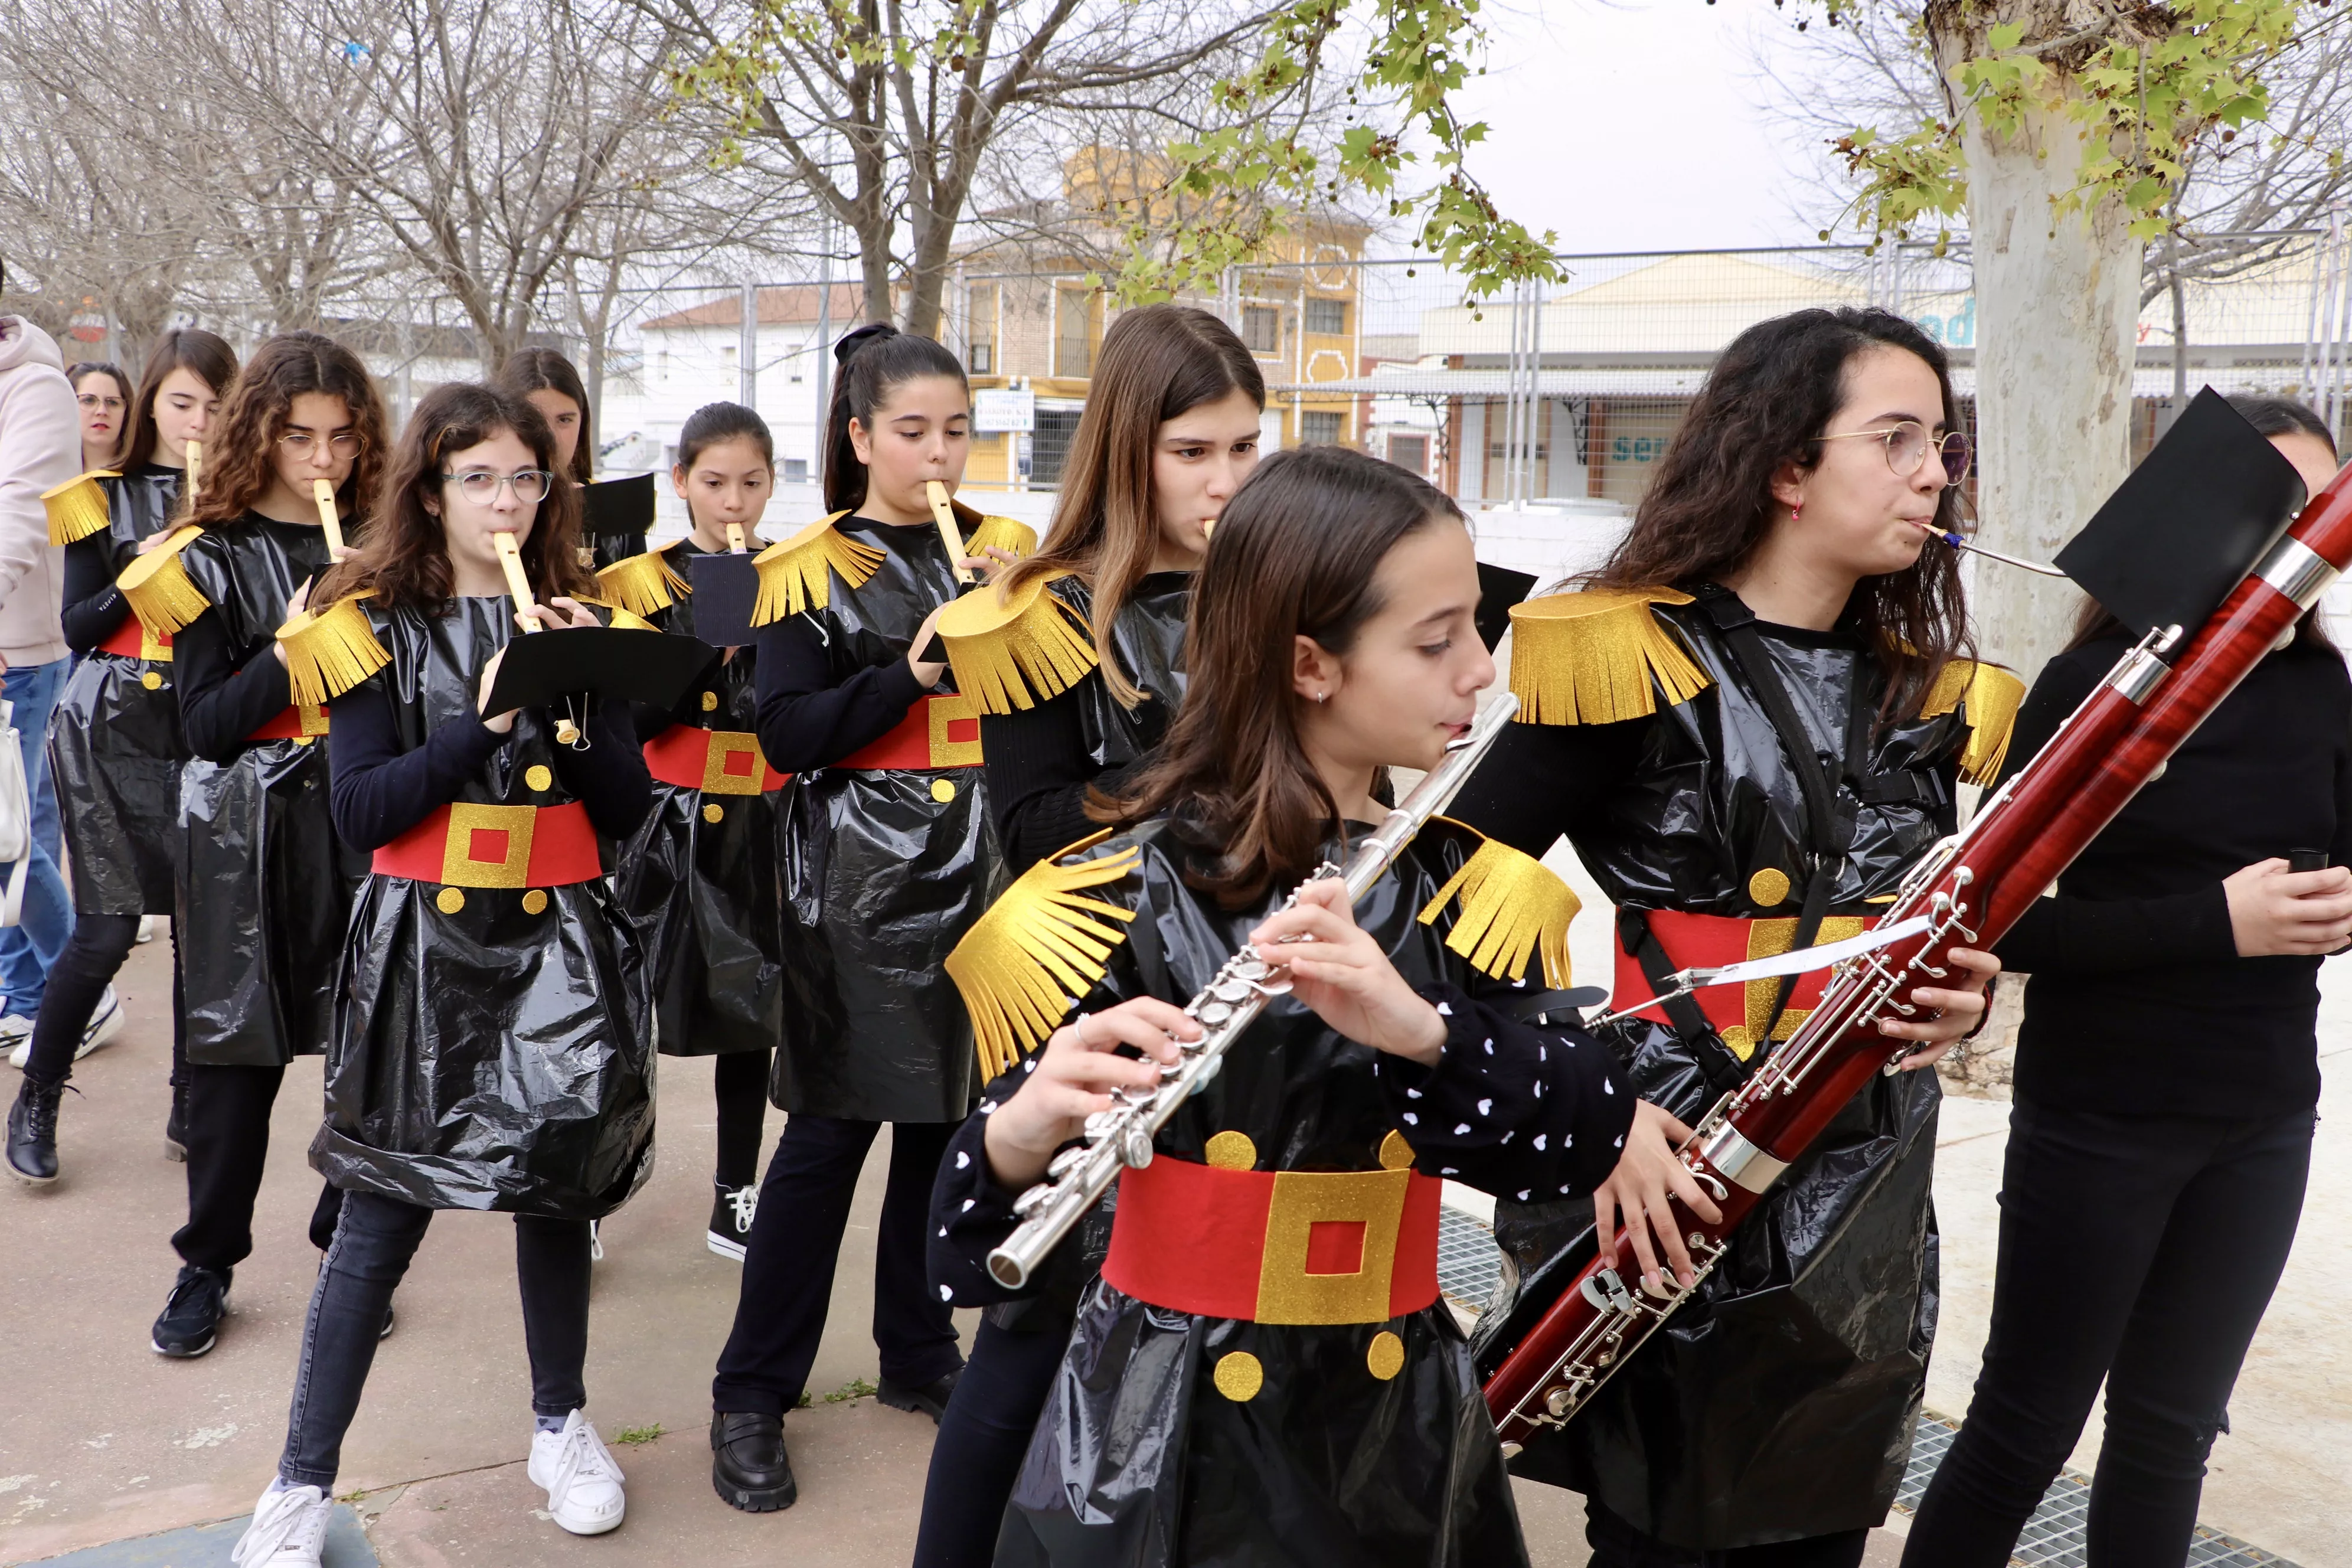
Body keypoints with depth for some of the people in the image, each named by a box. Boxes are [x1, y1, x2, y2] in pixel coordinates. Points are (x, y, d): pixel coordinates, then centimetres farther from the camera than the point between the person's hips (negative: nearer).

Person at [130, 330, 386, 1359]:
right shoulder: (214, 558, -1)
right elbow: (205, 724, -6)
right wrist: (292, 649, -18)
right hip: (249, 834, -2)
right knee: (239, 1052, 6)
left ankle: (348, 1239, 24)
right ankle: (207, 1263, 22)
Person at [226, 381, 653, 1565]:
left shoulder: (580, 624, 5)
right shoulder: (377, 626, -1)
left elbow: (625, 812, 0)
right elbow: (361, 815, -9)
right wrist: (485, 720, -18)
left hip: (557, 941, 2)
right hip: (425, 945, -2)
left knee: (557, 1188, 11)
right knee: (384, 1213, 0)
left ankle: (560, 1424, 32)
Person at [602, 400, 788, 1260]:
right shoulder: (642, 585, 1)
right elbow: (634, 720, -10)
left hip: (766, 829, 2)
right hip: (672, 826, -2)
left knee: (751, 1009, 9)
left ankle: (735, 1201, 21)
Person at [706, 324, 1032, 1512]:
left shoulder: (1007, 551, 9)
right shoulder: (810, 570, -2)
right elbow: (789, 737, -9)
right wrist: (913, 669, -20)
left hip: (979, 873, 4)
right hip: (858, 881, -4)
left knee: (948, 1115, 10)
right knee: (829, 1128, -1)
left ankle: (918, 1355, 28)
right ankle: (752, 1394, 13)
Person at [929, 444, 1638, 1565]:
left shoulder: (1457, 879, 0)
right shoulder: (1130, 889, -14)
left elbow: (1586, 1133, -11)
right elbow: (976, 1247, -16)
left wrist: (1417, 1027, -30)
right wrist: (1033, 1124, -39)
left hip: (1401, 1421, 4)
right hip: (1166, 1436, -4)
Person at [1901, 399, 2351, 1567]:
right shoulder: (2096, 683, -12)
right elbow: (2008, 923, -15)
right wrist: (2215, 921, -24)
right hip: (2099, 1117, -5)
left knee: (2171, 1431, 15)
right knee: (2027, 1429, 5)